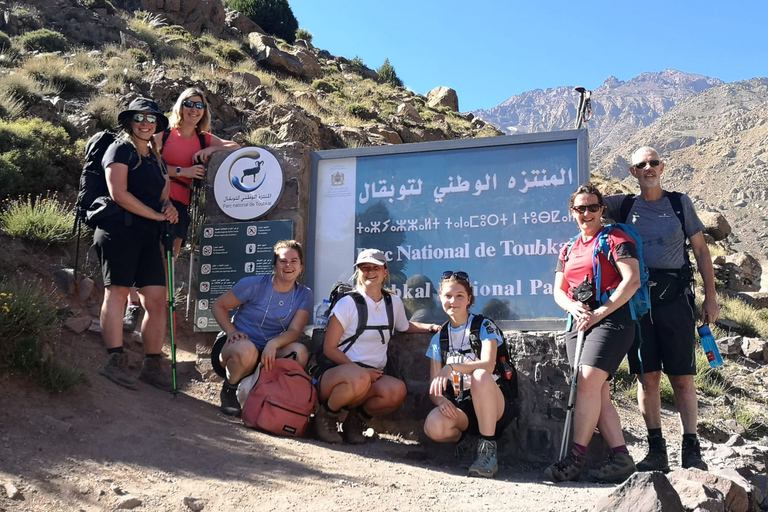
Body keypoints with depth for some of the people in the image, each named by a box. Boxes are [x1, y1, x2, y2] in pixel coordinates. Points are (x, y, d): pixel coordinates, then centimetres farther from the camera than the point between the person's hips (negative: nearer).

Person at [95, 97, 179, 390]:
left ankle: (152, 366, 4)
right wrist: (157, 215, -10)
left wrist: (169, 207, 1)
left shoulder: (156, 160, 23)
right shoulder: (120, 150, 1)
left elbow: (163, 196, 26)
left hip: (148, 236, 7)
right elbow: (118, 193, -11)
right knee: (117, 290, -10)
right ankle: (115, 361, -11)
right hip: (120, 230, -7)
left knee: (157, 299, 0)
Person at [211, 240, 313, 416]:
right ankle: (229, 389, -7)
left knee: (300, 352, -28)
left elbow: (294, 331, -10)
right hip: (236, 345, -2)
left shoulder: (304, 295, 0)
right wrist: (231, 331, -17)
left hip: (269, 352, 3)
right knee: (246, 349, -39)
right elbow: (218, 306, 1)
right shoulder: (254, 284, -8)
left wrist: (273, 344, -32)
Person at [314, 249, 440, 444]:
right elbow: (329, 348, -7)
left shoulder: (394, 302, 10)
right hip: (337, 372, -4)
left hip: (371, 376, 4)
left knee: (397, 390, -30)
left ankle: (357, 419, 0)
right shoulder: (347, 303, -5)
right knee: (359, 379, -40)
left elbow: (406, 326, 33)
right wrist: (360, 370, -18)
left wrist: (431, 327, 13)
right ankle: (325, 415, -9)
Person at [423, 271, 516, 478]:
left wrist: (451, 367, -34)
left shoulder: (484, 327, -1)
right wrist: (441, 400, -18)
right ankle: (469, 437, 0)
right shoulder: (438, 338, 11)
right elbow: (433, 388, 6)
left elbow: (488, 365, -20)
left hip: (494, 406, -2)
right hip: (459, 408, 2)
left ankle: (489, 449, -25)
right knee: (433, 426, -32)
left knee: (480, 375, -37)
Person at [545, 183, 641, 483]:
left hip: (611, 320, -7)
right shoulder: (568, 250, 21)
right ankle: (621, 458, 1)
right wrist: (573, 307, -6)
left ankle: (575, 458, -17)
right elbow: (559, 291, 18)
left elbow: (632, 281, -10)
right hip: (577, 324, 7)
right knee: (599, 394, 0)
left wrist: (599, 313, -15)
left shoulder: (616, 239, 2)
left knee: (588, 385, -19)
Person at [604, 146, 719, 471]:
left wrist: (711, 295, 6)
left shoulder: (680, 202, 9)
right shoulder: (624, 205, 11)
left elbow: (700, 250, 11)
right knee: (647, 376, 2)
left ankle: (691, 451, 8)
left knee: (682, 378, 0)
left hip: (674, 298, -1)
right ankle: (656, 451, 10)